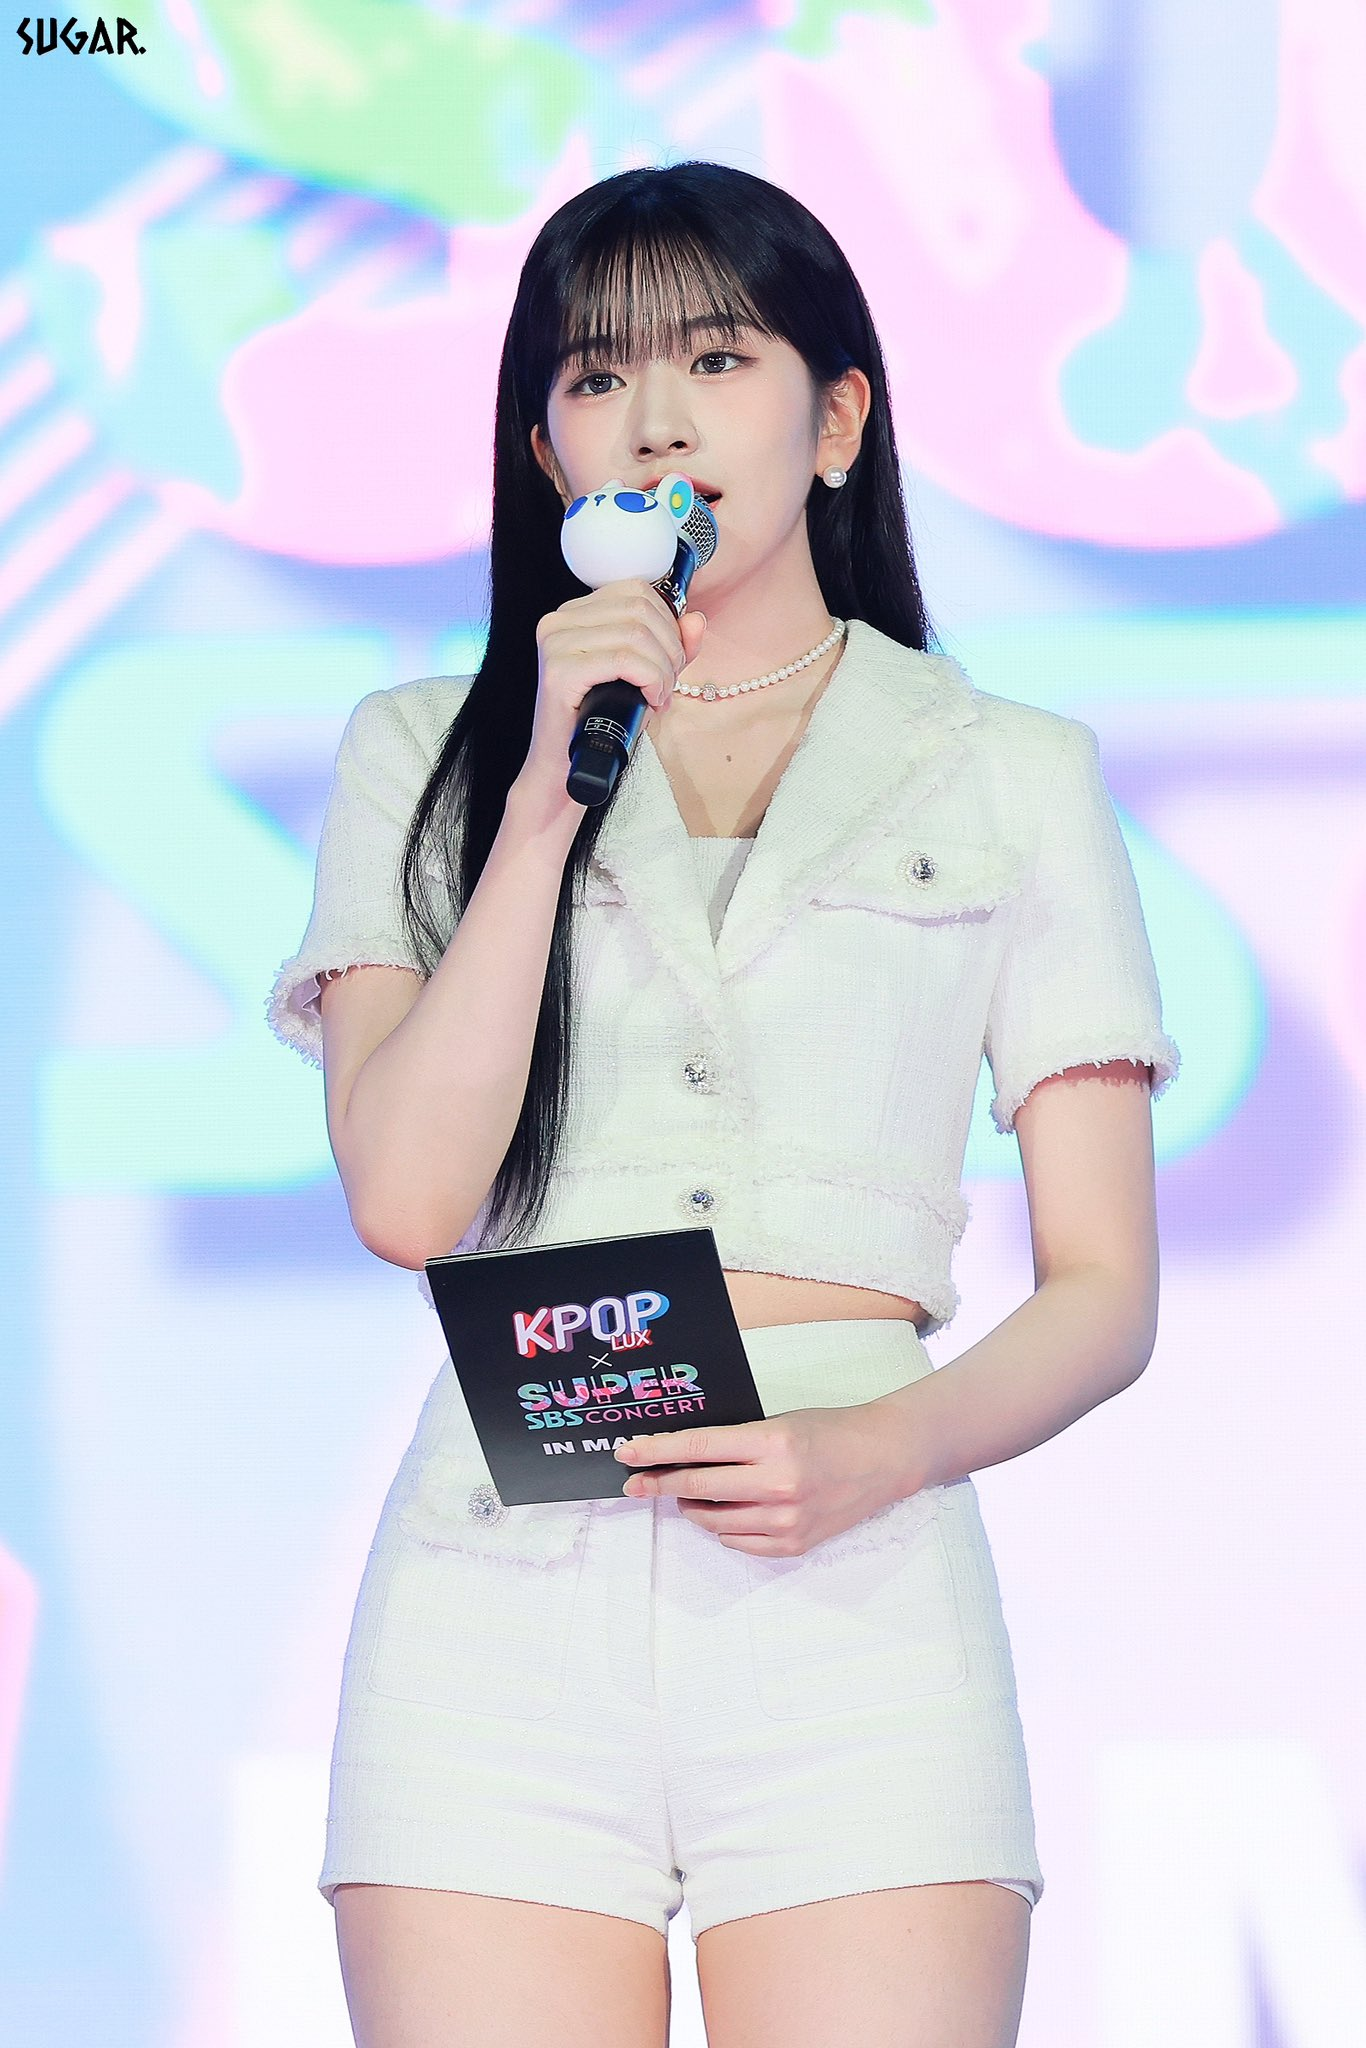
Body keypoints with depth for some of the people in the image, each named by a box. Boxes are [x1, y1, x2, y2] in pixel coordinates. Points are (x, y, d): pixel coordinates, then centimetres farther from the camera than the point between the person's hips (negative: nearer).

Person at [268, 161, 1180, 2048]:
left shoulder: (1012, 776, 12)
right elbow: (406, 1198, -1)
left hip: (855, 1590, 0)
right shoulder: (429, 757, 14)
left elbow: (1103, 1291, 8)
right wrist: (555, 791, -5)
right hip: (505, 1585, 1)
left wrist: (875, 1454, -11)